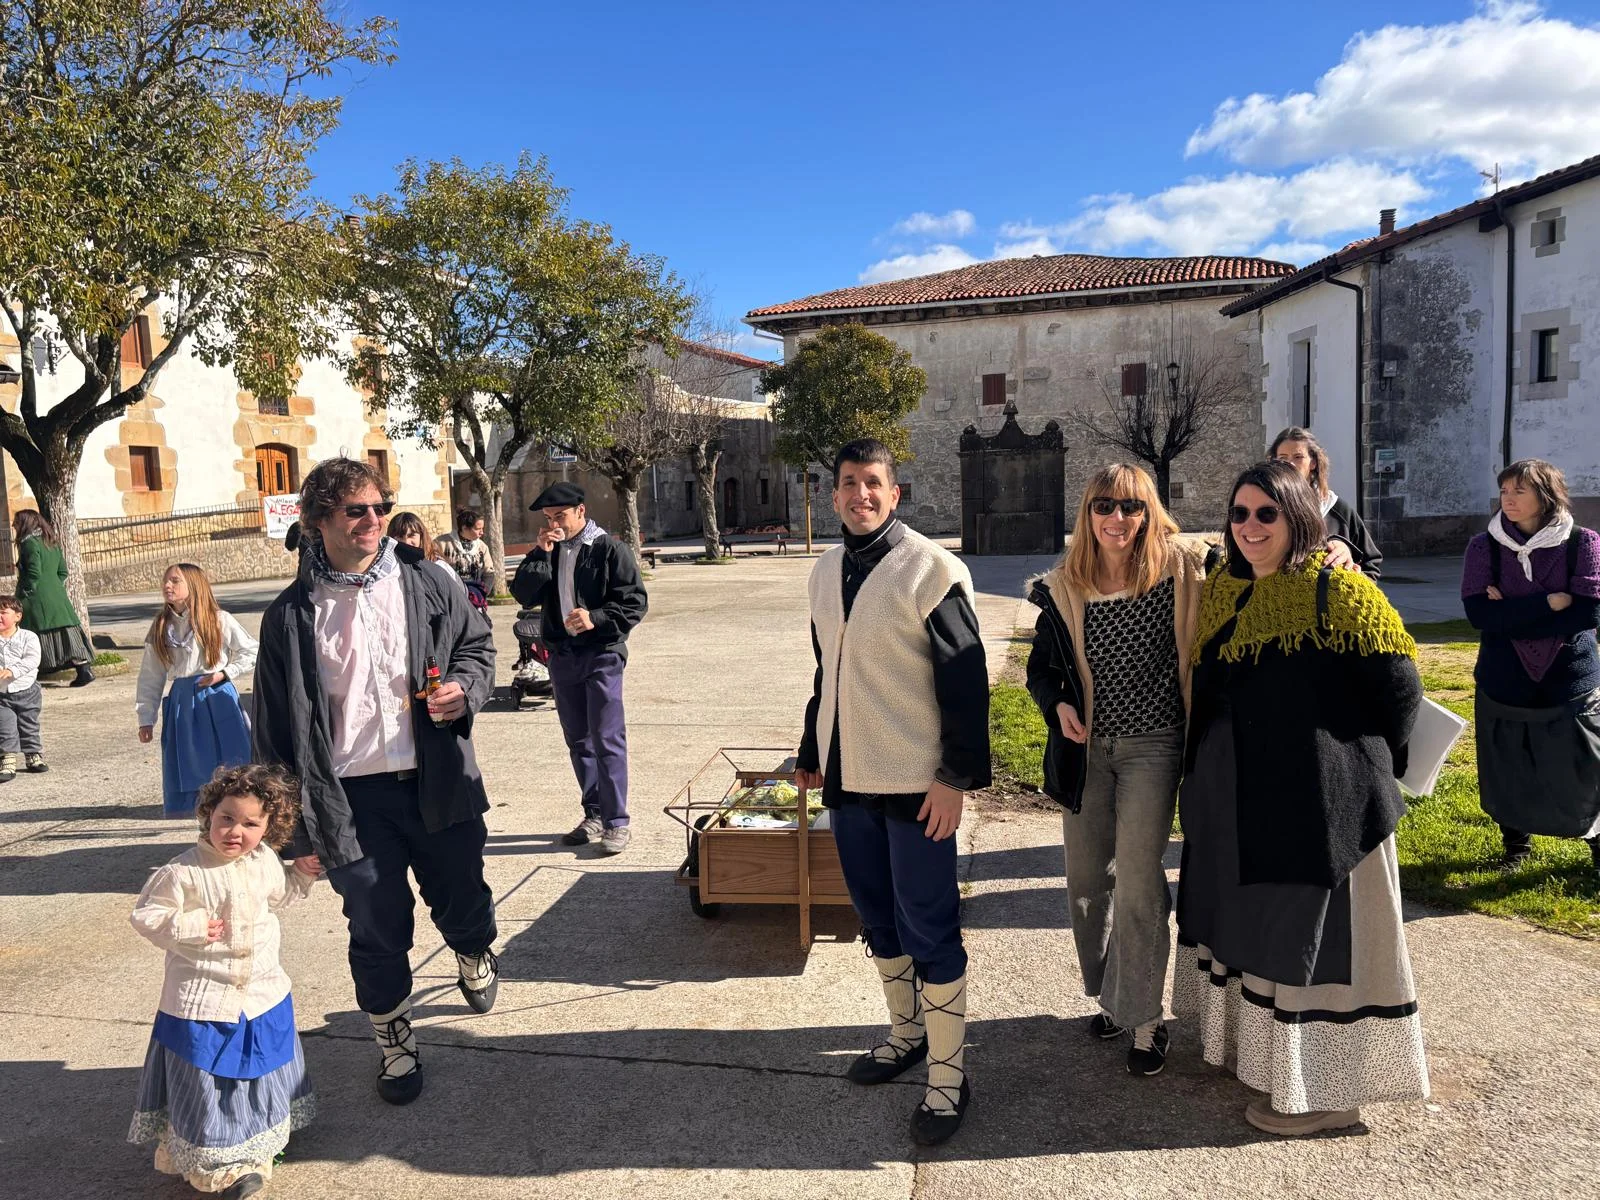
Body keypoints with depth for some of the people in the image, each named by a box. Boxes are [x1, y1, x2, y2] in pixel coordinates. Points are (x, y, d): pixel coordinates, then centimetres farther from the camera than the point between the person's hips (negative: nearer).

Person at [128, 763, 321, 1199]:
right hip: (203, 1001, -5)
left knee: (258, 1075, 21)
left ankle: (256, 1149, 41)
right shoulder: (183, 872, -20)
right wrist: (191, 927, -26)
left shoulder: (266, 861, -2)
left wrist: (301, 873, 2)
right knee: (208, 1085, 7)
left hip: (263, 995, 6)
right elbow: (146, 915, -15)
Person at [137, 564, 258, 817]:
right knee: (183, 773, 7)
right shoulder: (160, 629, 8)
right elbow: (150, 677, 11)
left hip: (218, 701, -3)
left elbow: (252, 653, 3)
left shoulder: (220, 620, -2)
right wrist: (145, 718, 8)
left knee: (232, 765, -3)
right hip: (182, 704, 3)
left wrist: (224, 673, -9)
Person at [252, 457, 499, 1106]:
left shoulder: (426, 582, 0)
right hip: (352, 796, -1)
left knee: (462, 902, 14)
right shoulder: (292, 615, -3)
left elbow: (477, 645, 13)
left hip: (437, 781, 1)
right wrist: (295, 818, 1)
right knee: (377, 930, 9)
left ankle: (475, 954, 50)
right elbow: (276, 727, 1)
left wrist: (465, 688, -11)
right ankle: (395, 1041, 33)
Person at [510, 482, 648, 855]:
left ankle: (617, 822, 0)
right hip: (562, 656, 6)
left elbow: (635, 601, -9)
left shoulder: (609, 549, -5)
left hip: (601, 655, -6)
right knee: (577, 739, 13)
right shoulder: (546, 552, 10)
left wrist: (596, 619, -21)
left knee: (607, 739, -6)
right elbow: (524, 596, 0)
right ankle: (594, 814, 24)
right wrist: (540, 554, -10)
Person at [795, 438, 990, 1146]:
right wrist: (812, 756, 20)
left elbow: (966, 681, -13)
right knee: (877, 919, 18)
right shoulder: (825, 573, 9)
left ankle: (948, 1076, 16)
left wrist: (957, 776, -16)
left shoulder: (930, 569, -12)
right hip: (848, 778, 7)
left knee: (929, 929, 2)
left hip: (915, 783, -6)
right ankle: (907, 1033, 37)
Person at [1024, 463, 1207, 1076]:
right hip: (1086, 746, 4)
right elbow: (1041, 665, 8)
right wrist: (1057, 705, -10)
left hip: (1153, 744, -4)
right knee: (1084, 880, 13)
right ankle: (1111, 994, 35)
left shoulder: (1181, 570, -10)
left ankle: (1146, 1018, 14)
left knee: (1136, 883, -6)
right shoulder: (1065, 587, -2)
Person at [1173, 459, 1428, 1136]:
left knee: (1312, 936, 4)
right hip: (1234, 802, 7)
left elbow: (1399, 689, -12)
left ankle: (1324, 1088, 20)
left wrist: (1358, 768, -3)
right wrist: (1203, 783, 10)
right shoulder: (1225, 593, 7)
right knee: (1249, 924, 20)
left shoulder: (1338, 592, -14)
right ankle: (1253, 1044, 40)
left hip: (1316, 803, -7)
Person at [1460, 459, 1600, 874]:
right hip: (1503, 682, 1)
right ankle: (1516, 843, 35)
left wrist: (1510, 615, -16)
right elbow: (1478, 613, -15)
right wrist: (1548, 603, -19)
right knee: (1508, 772, 12)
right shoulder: (1484, 547, -5)